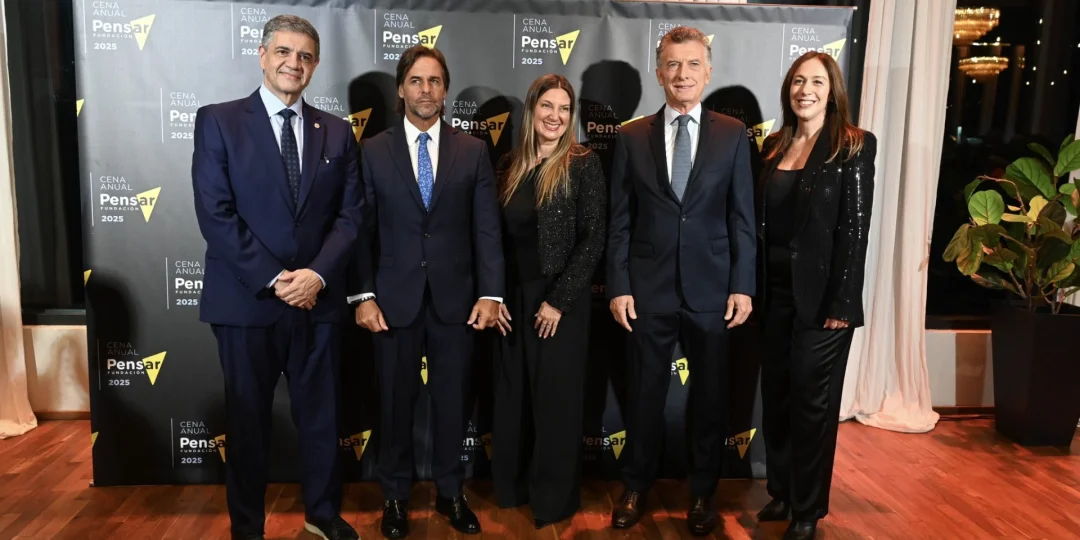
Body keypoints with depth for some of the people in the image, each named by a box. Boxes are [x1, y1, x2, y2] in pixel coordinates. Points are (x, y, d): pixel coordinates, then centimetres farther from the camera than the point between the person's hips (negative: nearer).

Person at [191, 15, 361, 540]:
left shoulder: (336, 131, 7)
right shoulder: (218, 121, -2)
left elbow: (349, 214, 3)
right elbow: (215, 214, -9)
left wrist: (318, 274, -12)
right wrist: (274, 279, -15)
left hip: (318, 298, 3)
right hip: (246, 300, -2)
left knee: (321, 414, 13)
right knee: (247, 420, 12)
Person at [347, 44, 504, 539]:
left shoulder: (473, 151, 4)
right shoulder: (373, 151, 3)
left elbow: (487, 228, 0)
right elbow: (362, 229, 1)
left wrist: (490, 293, -7)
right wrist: (363, 295, -7)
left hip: (455, 297, 1)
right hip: (394, 298, 0)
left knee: (452, 399, 11)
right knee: (396, 400, 10)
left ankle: (450, 491, 29)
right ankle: (395, 494, 28)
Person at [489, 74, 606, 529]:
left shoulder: (583, 164, -7)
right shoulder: (510, 166, 7)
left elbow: (593, 240, -11)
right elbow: (498, 238, 9)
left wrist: (559, 301, -15)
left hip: (561, 302, -5)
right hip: (513, 299, 5)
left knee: (555, 398, 6)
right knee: (513, 396, 13)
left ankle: (554, 497, 24)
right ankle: (513, 484, 32)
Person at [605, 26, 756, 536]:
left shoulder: (733, 134, 3)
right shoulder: (631, 137, 3)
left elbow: (742, 218, 1)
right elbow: (619, 221, 1)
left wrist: (742, 286, -5)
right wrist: (618, 287, -4)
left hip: (711, 289, 1)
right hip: (648, 289, 0)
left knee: (710, 396, 11)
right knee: (644, 393, 11)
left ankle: (702, 493, 31)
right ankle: (635, 488, 30)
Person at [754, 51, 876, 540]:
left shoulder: (854, 146, -6)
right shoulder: (774, 146, 9)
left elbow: (855, 227, -11)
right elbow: (760, 221, 9)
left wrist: (842, 302, -16)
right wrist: (754, 288, 4)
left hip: (821, 293, -5)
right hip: (775, 291, 5)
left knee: (813, 402, 6)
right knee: (775, 396, 13)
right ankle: (781, 492, 31)